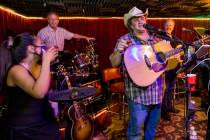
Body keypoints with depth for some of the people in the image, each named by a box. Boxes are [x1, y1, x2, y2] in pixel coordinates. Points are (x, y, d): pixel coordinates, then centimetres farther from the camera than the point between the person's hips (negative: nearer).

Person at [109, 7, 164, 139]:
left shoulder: (155, 38, 9)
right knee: (136, 129, 3)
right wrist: (119, 51, -28)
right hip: (138, 92, -5)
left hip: (157, 89, 6)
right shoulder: (125, 39, -6)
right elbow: (114, 64, -10)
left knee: (153, 125, 22)